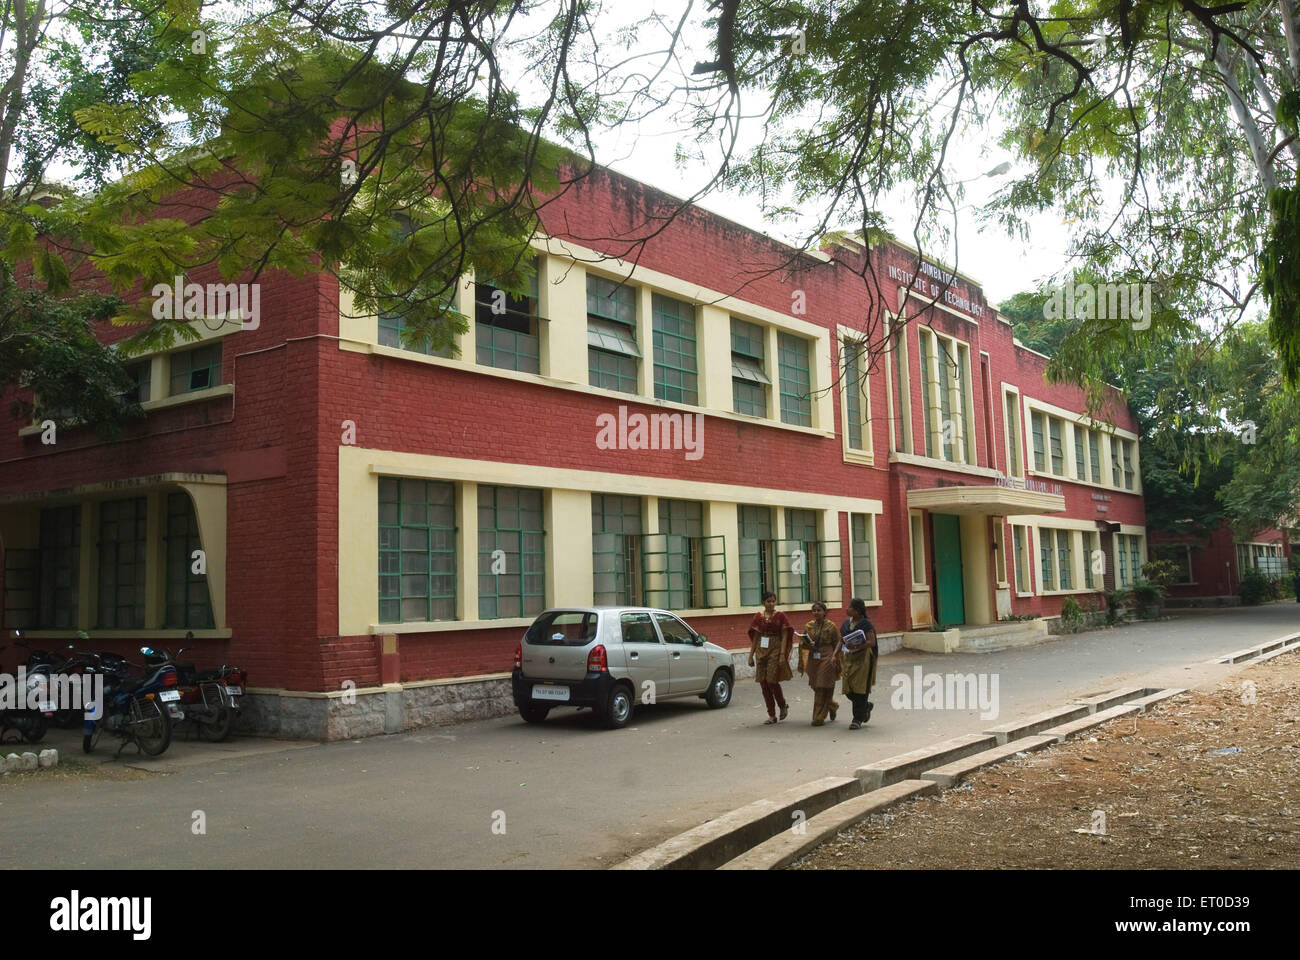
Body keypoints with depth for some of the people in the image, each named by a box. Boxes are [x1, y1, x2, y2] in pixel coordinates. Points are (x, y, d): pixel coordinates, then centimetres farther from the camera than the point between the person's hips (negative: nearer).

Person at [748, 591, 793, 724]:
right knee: (763, 683, 2)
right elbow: (755, 637, 10)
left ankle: (783, 706, 17)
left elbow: (784, 636, -4)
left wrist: (782, 654, -13)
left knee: (772, 681, -10)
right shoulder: (758, 616, 8)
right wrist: (751, 656, 6)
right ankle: (772, 715, 12)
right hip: (761, 651, 4)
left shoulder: (780, 616, -1)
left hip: (775, 650, -4)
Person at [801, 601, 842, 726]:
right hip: (813, 660, 5)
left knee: (823, 689, -4)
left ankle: (819, 718, 3)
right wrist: (808, 646, -10)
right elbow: (802, 644, 12)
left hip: (827, 660, -5)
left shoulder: (830, 626, -4)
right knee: (816, 687, 10)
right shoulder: (808, 626, 8)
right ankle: (833, 707, 37)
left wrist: (834, 656, -16)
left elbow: (838, 643, -2)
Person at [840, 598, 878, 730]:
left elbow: (871, 642, -16)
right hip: (848, 658, 6)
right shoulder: (846, 623, 12)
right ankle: (866, 705, 31)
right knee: (848, 689, 4)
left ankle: (858, 720, 1)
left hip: (862, 657, -6)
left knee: (859, 689, -5)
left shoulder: (866, 624, -9)